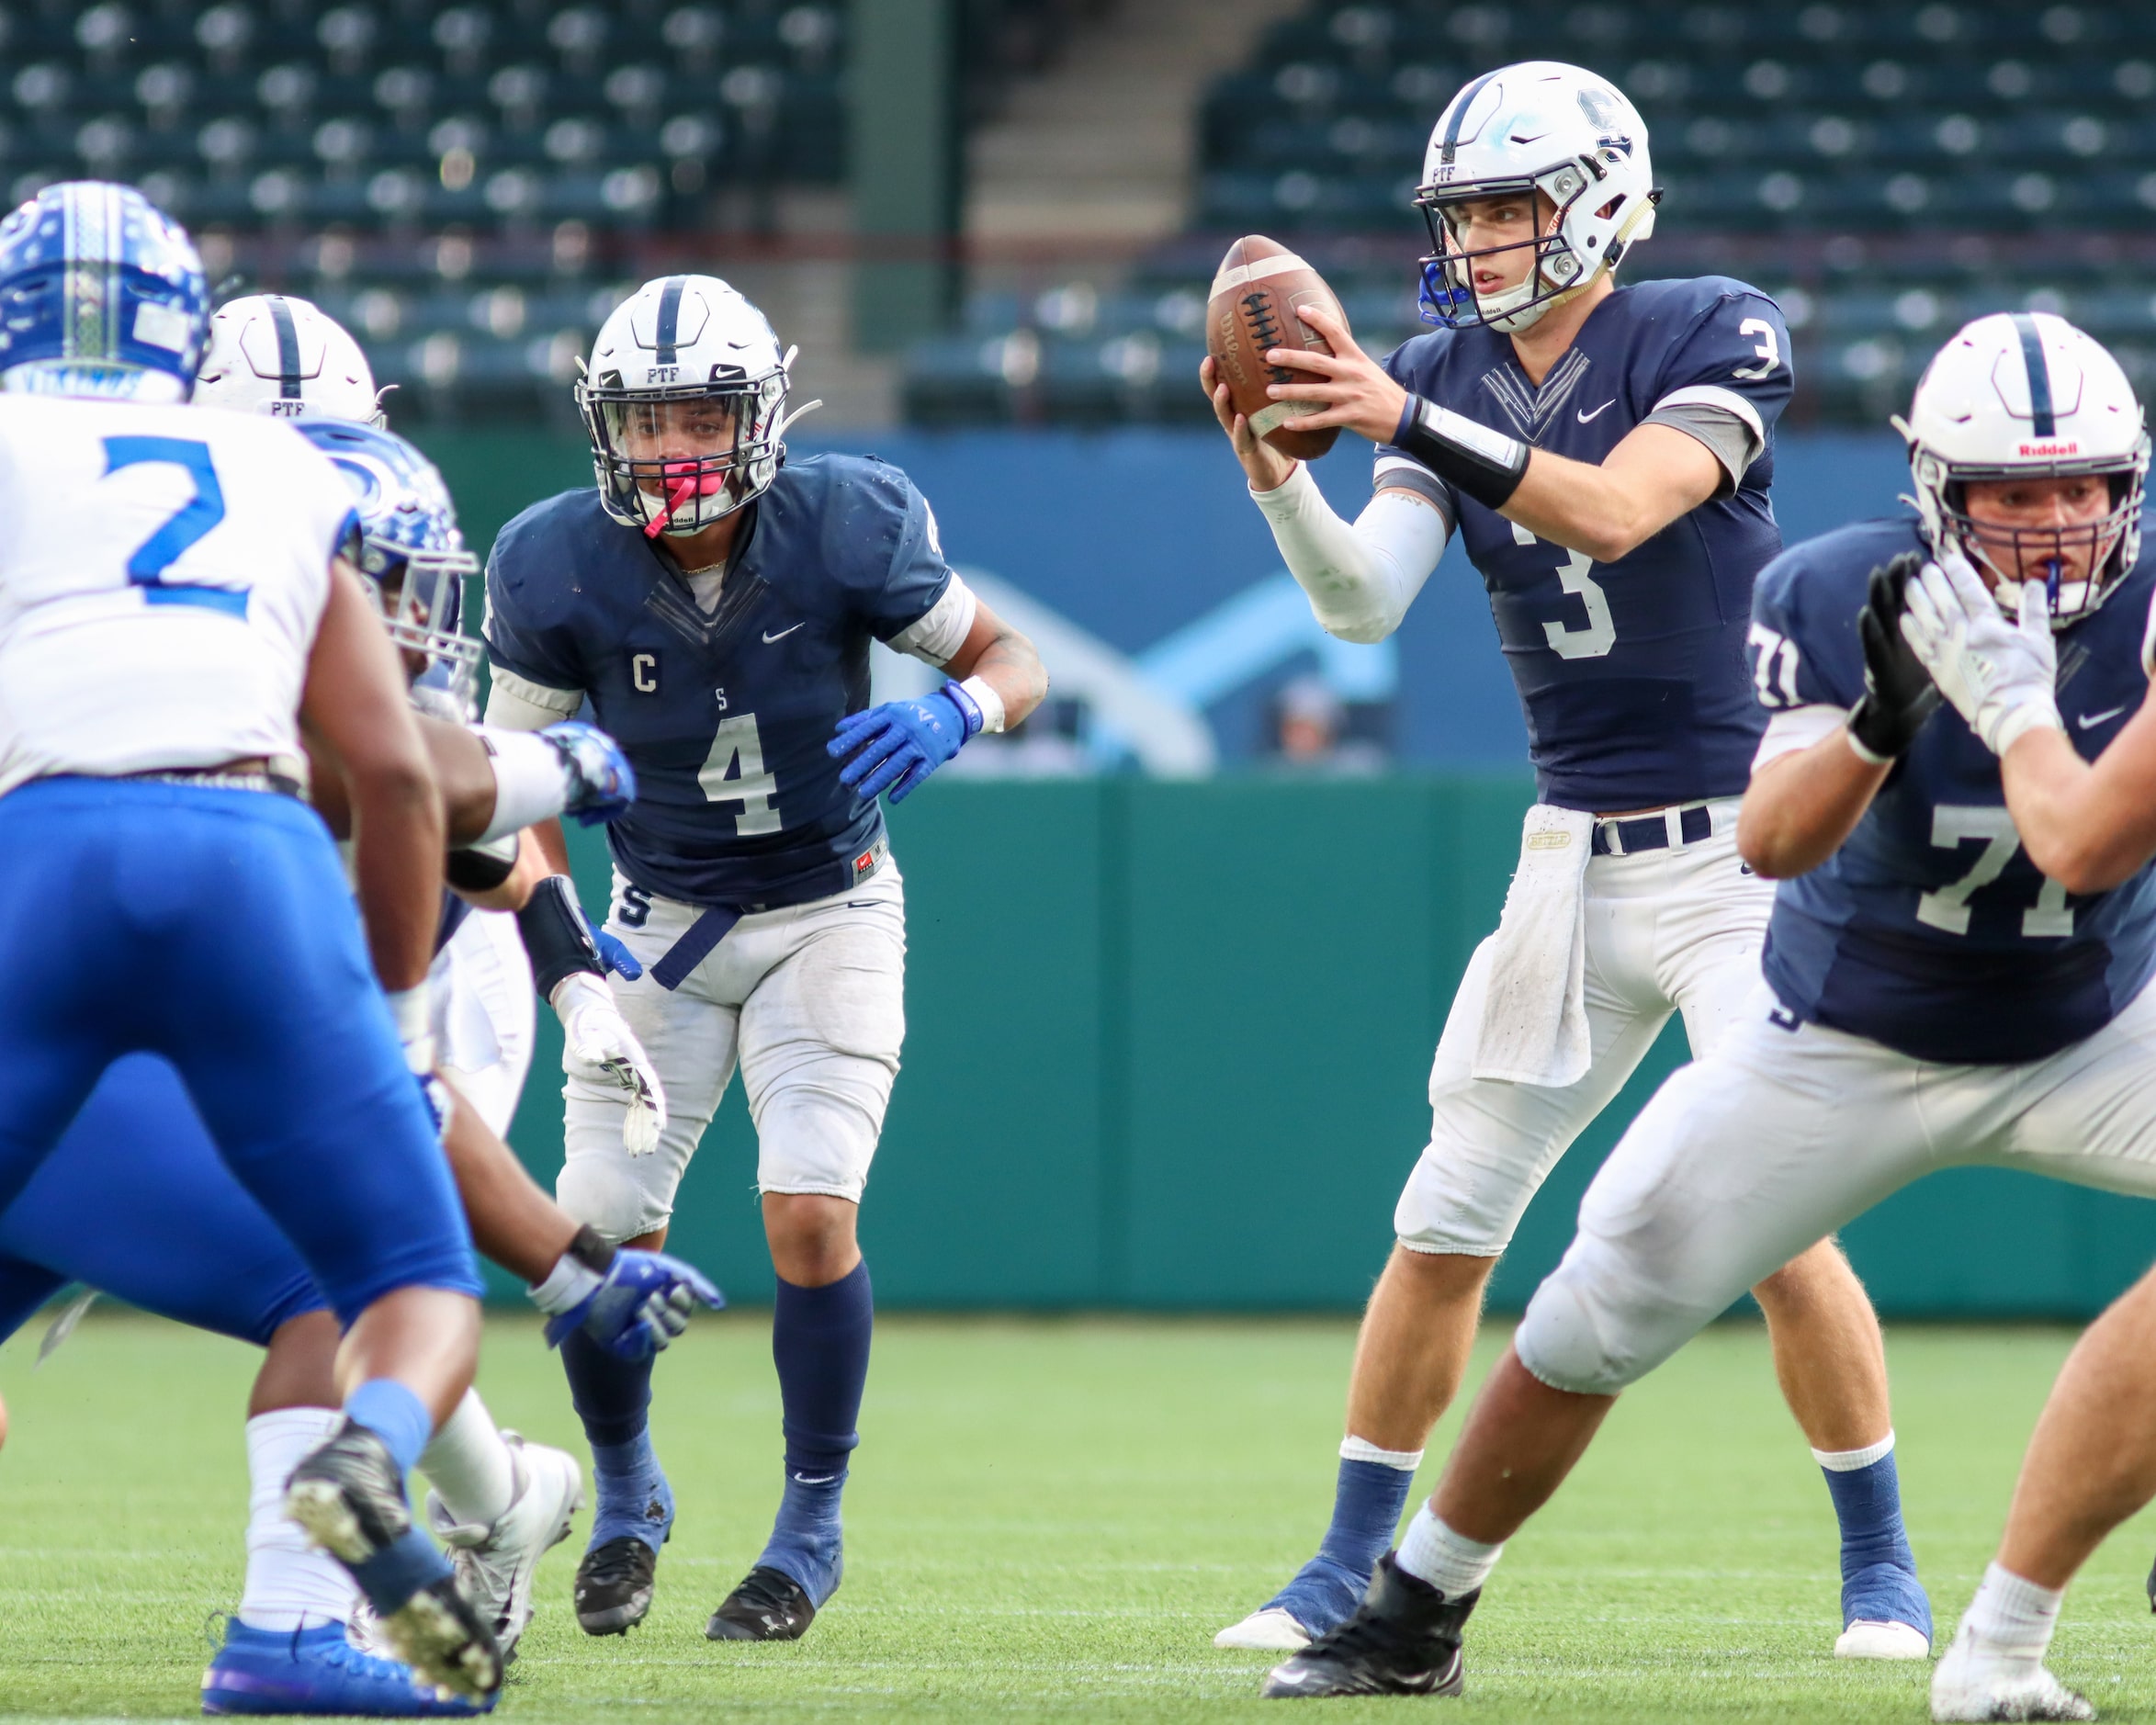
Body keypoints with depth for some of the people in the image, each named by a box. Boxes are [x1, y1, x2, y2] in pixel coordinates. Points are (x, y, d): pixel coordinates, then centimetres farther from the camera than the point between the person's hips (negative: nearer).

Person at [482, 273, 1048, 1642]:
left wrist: (956, 713, -31)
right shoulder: (560, 569, -17)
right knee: (603, 1237, -5)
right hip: (661, 924, 2)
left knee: (809, 1217, -16)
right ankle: (627, 1496, 25)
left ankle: (812, 1531, 4)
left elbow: (1012, 656, -8)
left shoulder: (846, 528, -20)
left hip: (828, 915, -2)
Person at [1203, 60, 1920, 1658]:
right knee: (1443, 1229, 3)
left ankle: (1883, 1567, 4)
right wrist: (1276, 474, -25)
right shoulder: (1450, 381, 5)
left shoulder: (1711, 338, -9)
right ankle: (1353, 1572, 13)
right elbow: (1366, 602, -7)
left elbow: (1615, 510, -25)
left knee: (1780, 1226, -12)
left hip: (1748, 849, -5)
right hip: (1577, 862, 5)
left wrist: (1408, 421, -33)